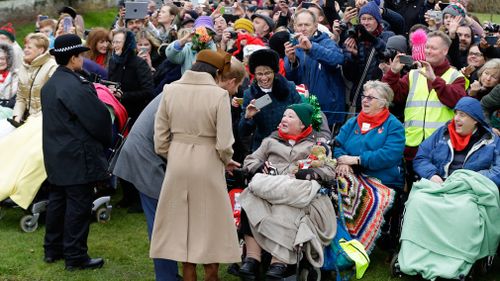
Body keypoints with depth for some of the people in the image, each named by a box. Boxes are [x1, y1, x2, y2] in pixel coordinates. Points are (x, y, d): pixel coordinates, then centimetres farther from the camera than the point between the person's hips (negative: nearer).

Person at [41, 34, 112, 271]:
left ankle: (52, 249, 27)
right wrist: (106, 142, 0)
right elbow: (99, 118, -18)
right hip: (78, 157, -9)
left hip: (56, 155, 9)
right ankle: (75, 257, 5)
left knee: (57, 201, 17)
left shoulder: (49, 85, 10)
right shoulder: (76, 86, -20)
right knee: (78, 206, -1)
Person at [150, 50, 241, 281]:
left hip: (177, 161, 3)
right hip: (207, 162, -3)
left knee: (182, 219, 16)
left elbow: (160, 136, 1)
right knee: (210, 221, 13)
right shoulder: (219, 94, -13)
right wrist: (227, 161, 6)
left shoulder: (170, 90, -3)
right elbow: (224, 143, -14)